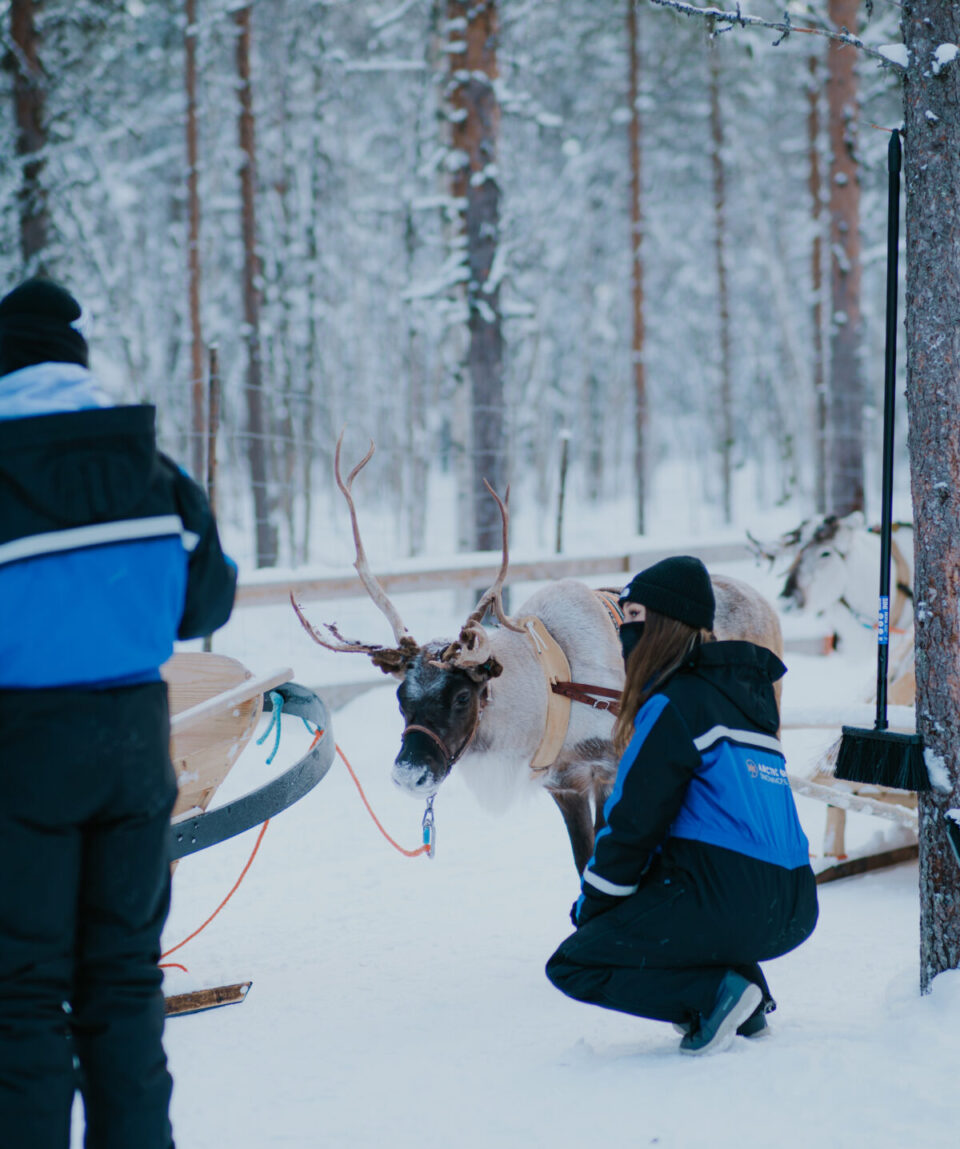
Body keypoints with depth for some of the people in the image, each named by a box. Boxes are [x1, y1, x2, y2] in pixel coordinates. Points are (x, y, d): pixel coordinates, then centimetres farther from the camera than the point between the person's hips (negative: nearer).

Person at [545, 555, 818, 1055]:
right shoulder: (747, 693, 19)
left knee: (572, 965, 3)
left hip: (726, 902, -8)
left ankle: (714, 994, -10)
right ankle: (745, 993, 16)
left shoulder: (676, 703, -7)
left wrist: (591, 906, 7)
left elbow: (633, 821, -6)